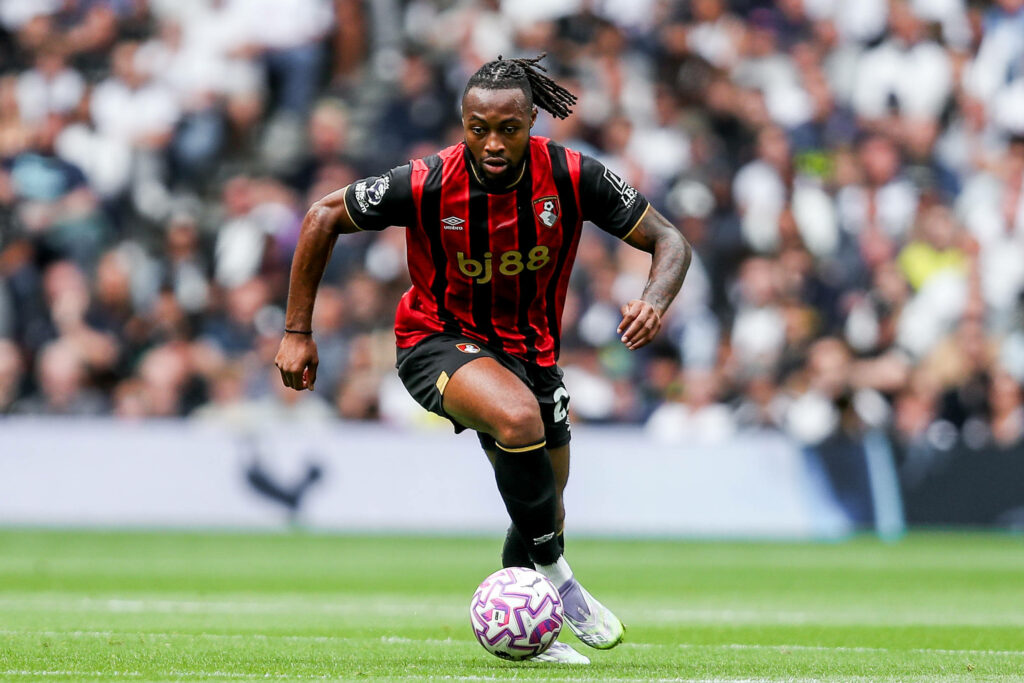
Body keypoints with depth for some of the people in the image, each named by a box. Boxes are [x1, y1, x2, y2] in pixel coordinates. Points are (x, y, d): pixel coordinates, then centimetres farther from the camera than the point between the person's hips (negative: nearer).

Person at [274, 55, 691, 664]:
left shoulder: (571, 177, -18)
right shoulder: (427, 184, -23)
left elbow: (668, 240, -10)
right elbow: (325, 216, -8)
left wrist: (656, 300, -32)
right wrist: (298, 332, -9)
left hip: (529, 350, 4)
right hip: (439, 339, -4)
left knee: (546, 514, 12)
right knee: (519, 416, -35)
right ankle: (556, 574, -18)